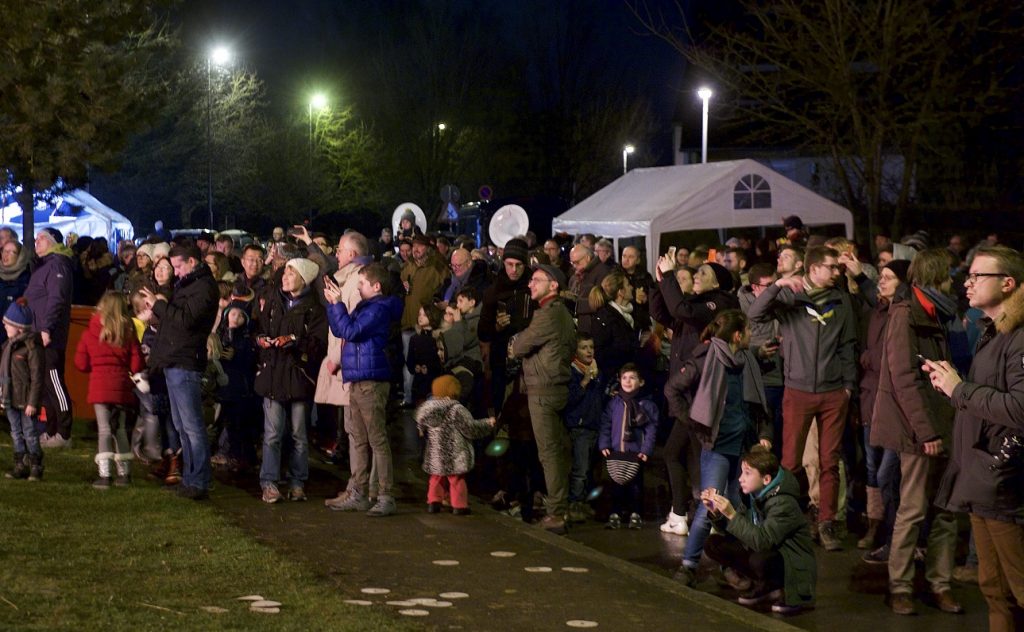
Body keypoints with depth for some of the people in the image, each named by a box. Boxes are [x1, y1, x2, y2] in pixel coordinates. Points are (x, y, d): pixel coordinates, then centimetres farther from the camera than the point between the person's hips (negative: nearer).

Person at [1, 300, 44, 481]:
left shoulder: (32, 347, -15)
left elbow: (37, 377, -16)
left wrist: (33, 402, -18)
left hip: (26, 400, -8)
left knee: (30, 433, 0)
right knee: (16, 433, 12)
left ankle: (35, 467, 9)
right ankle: (21, 465, 19)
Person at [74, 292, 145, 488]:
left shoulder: (89, 333, -1)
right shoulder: (128, 333, 1)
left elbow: (81, 364, 3)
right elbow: (137, 365, -1)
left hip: (100, 386, -2)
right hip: (122, 386, 2)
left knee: (104, 429, -3)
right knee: (121, 429, 15)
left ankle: (104, 474, -15)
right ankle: (124, 473, 21)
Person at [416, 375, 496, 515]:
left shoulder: (426, 408, 1)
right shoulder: (457, 410, -17)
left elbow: (422, 430, 12)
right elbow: (471, 428, -13)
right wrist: (488, 424, 1)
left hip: (434, 456, 5)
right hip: (454, 455, -5)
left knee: (436, 478, 19)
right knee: (457, 480, 5)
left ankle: (433, 502, 17)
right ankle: (459, 506, 7)